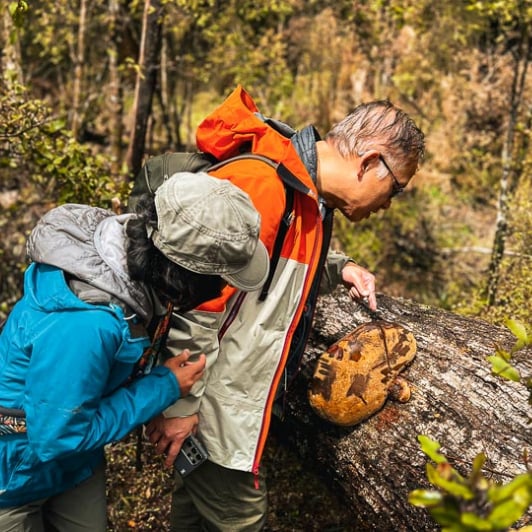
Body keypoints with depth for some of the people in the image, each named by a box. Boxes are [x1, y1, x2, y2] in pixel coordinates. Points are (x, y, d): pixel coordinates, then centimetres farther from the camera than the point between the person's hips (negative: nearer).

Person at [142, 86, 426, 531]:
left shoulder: (307, 191, 7)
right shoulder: (261, 184, -26)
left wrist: (339, 269, 7)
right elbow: (196, 298, -27)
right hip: (206, 408, -9)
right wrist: (178, 405, -22)